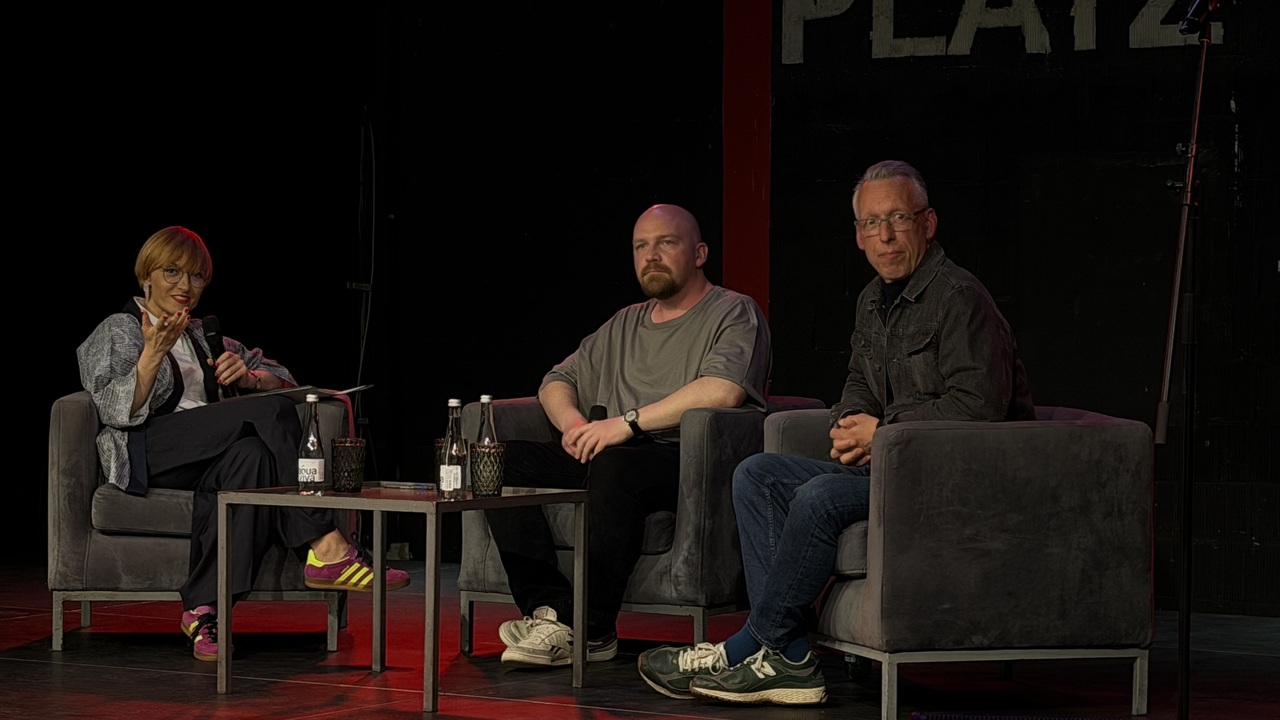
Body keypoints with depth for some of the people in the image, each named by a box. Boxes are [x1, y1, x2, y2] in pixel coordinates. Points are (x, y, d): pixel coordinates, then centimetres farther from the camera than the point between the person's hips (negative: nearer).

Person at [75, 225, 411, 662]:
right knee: (273, 412, -27)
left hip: (204, 458, 6)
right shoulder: (117, 332, 10)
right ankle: (326, 550, -33)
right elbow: (118, 411, -7)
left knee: (252, 456, -35)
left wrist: (247, 377, -1)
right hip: (147, 455, -6)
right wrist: (154, 352, -18)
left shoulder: (202, 335, 29)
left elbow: (282, 380, 21)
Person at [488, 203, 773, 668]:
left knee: (614, 466, -39)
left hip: (690, 464, -7)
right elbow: (557, 382, 28)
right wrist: (574, 423, 2)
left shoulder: (734, 314, 4)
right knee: (505, 461, -14)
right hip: (610, 459, 7)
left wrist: (629, 421, -17)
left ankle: (593, 630, -32)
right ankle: (551, 610, -25)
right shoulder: (625, 325, 27)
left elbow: (722, 390, -16)